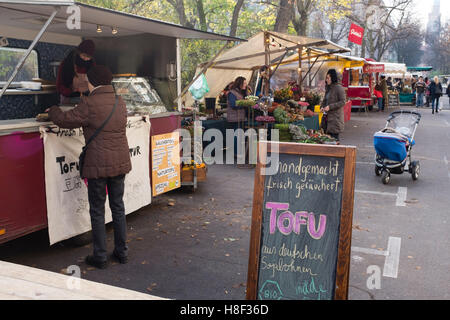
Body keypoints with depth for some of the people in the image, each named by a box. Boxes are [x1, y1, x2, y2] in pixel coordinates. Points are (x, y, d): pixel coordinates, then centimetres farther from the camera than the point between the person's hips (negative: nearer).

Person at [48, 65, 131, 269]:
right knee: (118, 207, 15)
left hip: (98, 166, -6)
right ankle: (122, 252, 22)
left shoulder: (89, 104, -14)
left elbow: (65, 120, -7)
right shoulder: (120, 103, 8)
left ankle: (100, 257, 12)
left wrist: (52, 111, 15)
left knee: (97, 211, 5)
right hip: (120, 163, 6)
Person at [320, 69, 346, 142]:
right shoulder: (328, 88, 14)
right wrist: (322, 106, 3)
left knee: (334, 137, -7)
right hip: (328, 116, 8)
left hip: (336, 116, -7)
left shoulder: (339, 88, -10)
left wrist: (330, 107, -19)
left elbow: (342, 102, -15)